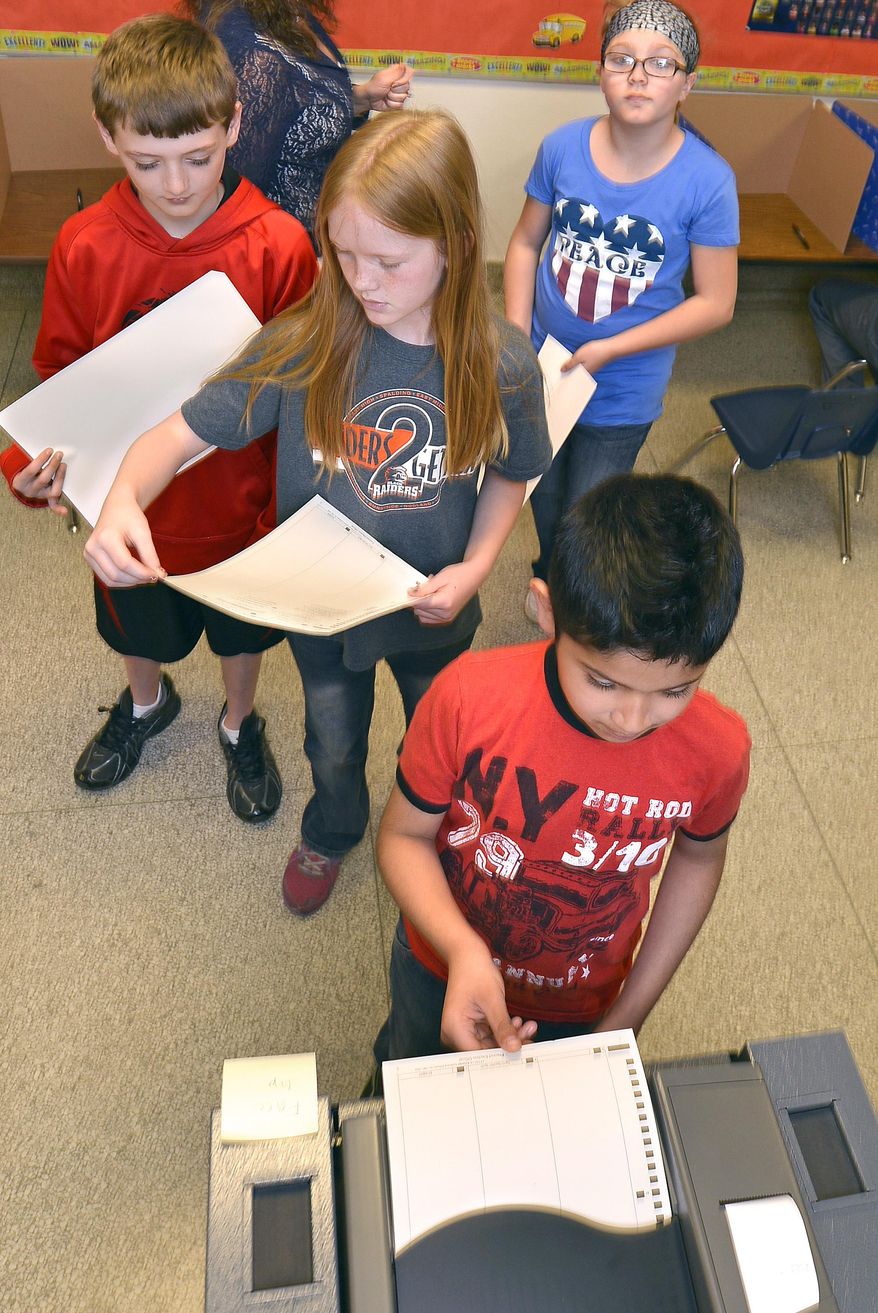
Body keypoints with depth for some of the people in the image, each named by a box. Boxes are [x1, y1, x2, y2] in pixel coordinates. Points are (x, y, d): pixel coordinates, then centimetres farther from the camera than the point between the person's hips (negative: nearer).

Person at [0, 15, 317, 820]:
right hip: (132, 503, 2)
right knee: (138, 626, 26)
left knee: (241, 631, 22)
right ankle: (146, 705, 60)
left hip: (239, 503, -2)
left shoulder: (279, 245, -20)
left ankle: (240, 725, 54)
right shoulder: (84, 247, -14)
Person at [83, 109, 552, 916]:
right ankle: (331, 835, 62)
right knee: (335, 745, 27)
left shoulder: (501, 364, -20)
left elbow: (510, 475, -4)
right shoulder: (305, 346, -23)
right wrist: (123, 501, -42)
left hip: (434, 610, 0)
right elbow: (181, 433, -21)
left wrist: (475, 567, -20)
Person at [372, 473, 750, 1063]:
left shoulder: (717, 749, -28)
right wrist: (463, 950, -36)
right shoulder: (468, 697, -33)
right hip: (441, 971, 1)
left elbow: (697, 859, -7)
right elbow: (404, 837, -18)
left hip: (581, 1010, 0)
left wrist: (628, 1017, -5)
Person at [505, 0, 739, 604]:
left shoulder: (707, 180, -18)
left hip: (623, 390, -3)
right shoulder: (563, 147, -10)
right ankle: (548, 577, 56)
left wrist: (608, 350, -20)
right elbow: (526, 242, 1)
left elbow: (715, 303, -14)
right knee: (543, 497, 23)